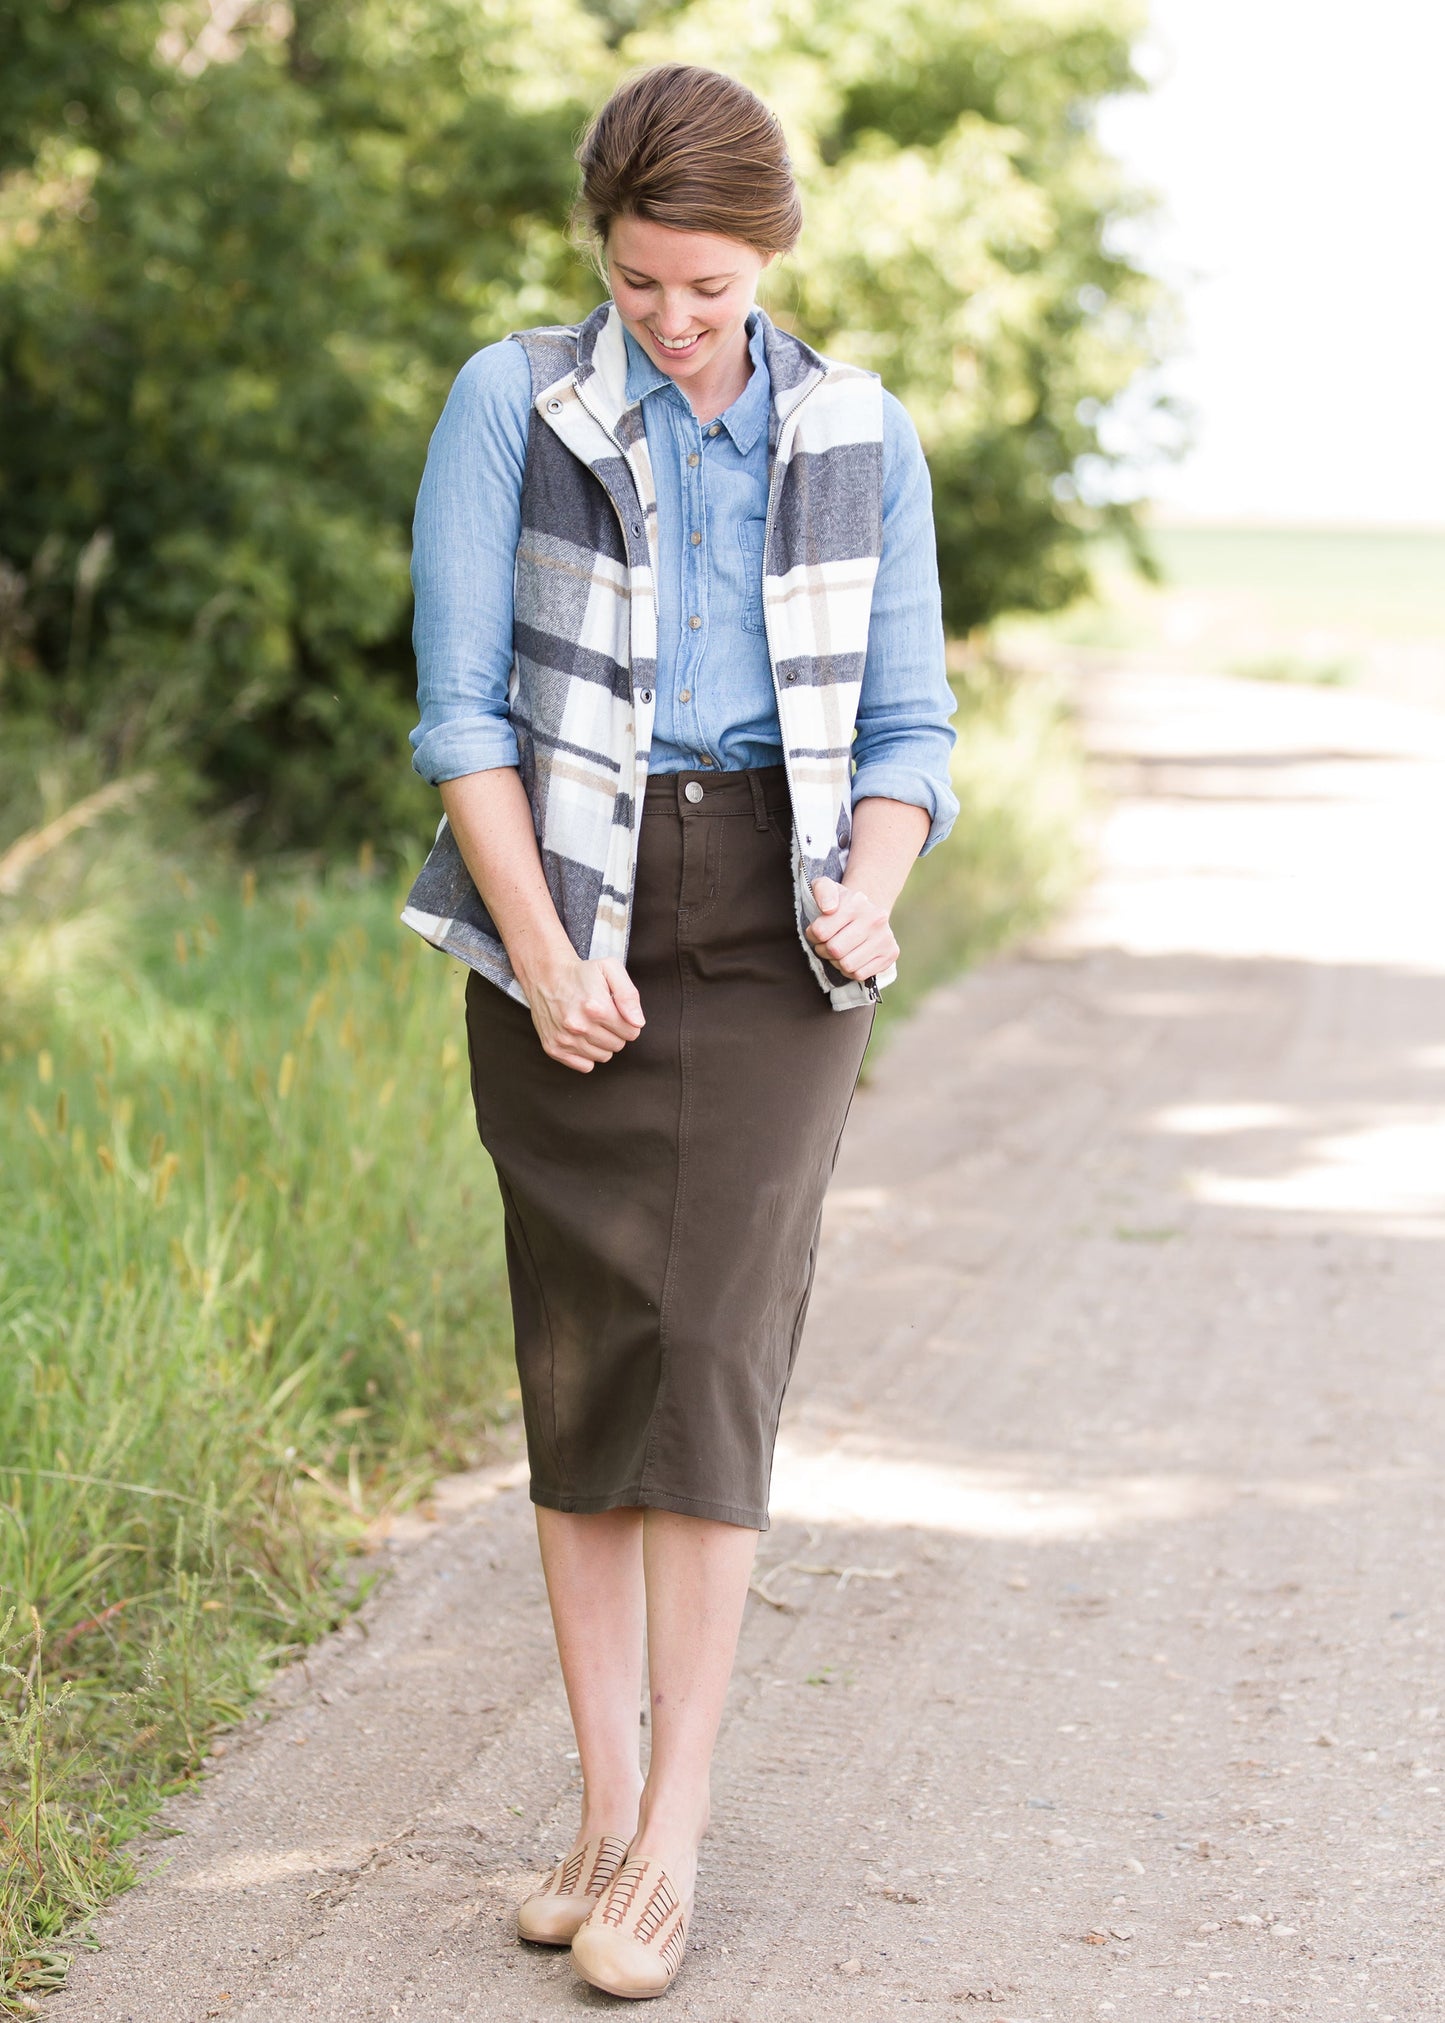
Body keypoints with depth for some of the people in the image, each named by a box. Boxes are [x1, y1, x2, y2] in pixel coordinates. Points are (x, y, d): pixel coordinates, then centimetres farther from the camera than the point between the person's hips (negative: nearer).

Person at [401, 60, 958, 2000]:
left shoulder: (862, 441, 4)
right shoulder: (511, 405, -1)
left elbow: (905, 724, 7)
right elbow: (463, 699, -5)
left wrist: (871, 894, -14)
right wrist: (539, 950, -15)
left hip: (768, 919, 0)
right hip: (565, 902, 0)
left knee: (710, 1343, -12)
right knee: (579, 1355, 1)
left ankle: (677, 1826, -6)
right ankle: (607, 1805, 11)